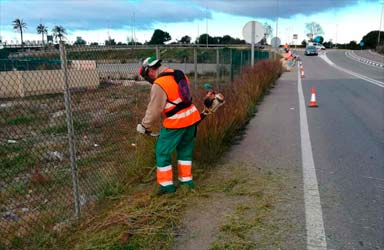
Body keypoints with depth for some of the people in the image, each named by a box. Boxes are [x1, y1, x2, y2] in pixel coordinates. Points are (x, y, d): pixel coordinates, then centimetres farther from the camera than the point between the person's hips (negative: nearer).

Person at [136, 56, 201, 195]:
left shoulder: (159, 85, -16)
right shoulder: (179, 75, 8)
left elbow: (154, 110, -12)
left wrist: (145, 126, 2)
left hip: (175, 123, -8)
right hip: (191, 117, 8)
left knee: (163, 152, 7)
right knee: (185, 150, 20)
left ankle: (167, 184, 15)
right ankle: (187, 180, 29)